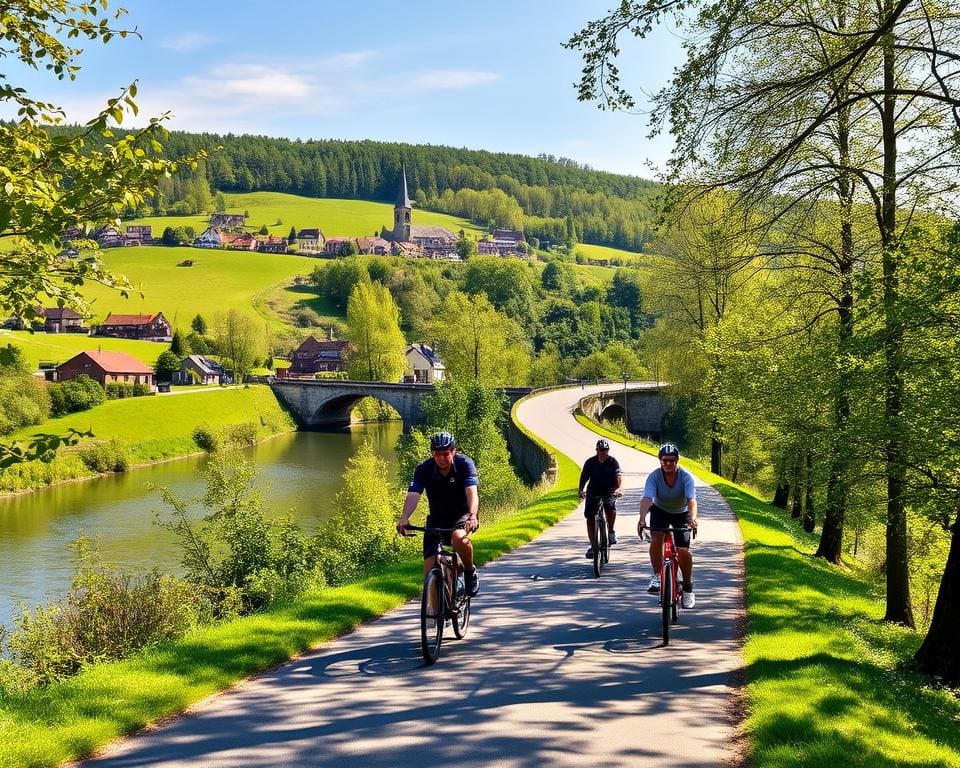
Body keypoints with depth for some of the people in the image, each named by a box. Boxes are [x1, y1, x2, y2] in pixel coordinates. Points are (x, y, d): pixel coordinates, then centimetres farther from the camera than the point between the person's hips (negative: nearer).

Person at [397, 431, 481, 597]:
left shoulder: (465, 464, -19)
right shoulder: (424, 469, -16)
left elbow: (471, 491, -33)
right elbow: (413, 495, -28)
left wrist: (472, 516, -52)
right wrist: (404, 519, -47)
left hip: (462, 515, -2)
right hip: (436, 519, 2)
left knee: (459, 537, -36)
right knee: (430, 568, -10)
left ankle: (470, 572, -9)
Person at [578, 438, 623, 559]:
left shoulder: (613, 462, -6)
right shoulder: (590, 462, -3)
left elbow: (619, 475, -20)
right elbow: (584, 477, -9)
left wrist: (618, 488, -39)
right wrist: (582, 490, -27)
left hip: (609, 492, -2)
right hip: (593, 493, 2)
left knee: (611, 507, -31)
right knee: (590, 518, -4)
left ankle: (611, 531, -4)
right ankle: (593, 546, 7)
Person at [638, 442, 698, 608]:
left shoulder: (686, 477, -27)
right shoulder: (654, 476, -25)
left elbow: (691, 499, -41)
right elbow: (647, 498, -38)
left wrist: (693, 518, -60)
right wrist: (642, 518, -56)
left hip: (681, 513, -1)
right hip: (660, 511, 1)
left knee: (683, 551, -11)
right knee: (656, 539, -28)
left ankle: (688, 587, 9)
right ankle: (657, 575, -9)